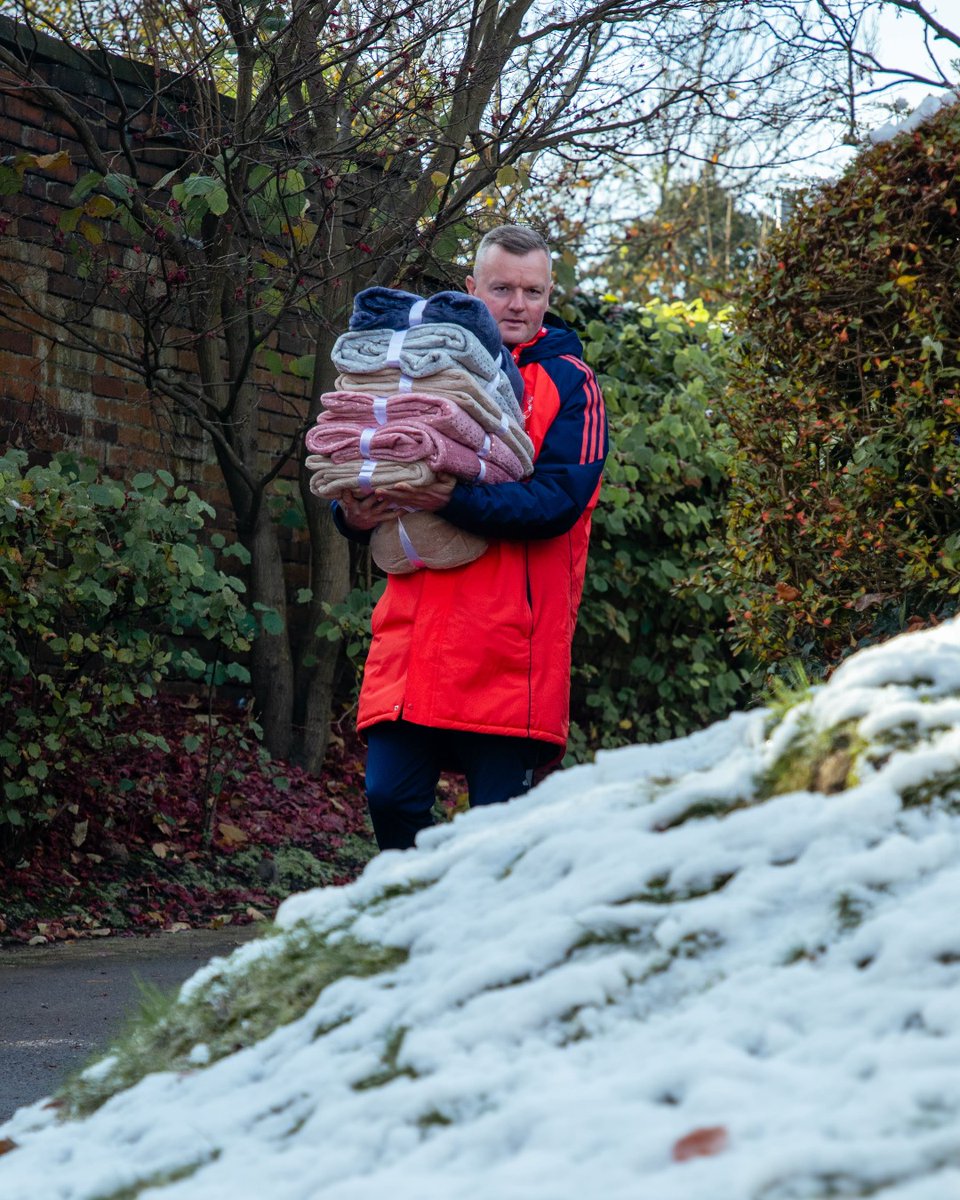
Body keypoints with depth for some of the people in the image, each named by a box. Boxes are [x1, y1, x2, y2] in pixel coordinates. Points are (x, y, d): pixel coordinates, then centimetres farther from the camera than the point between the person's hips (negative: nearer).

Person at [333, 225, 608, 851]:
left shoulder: (568, 383, 3)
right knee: (391, 797, -3)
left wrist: (455, 501, -23)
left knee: (500, 819, -1)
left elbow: (560, 500, -12)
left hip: (512, 637, -4)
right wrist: (353, 514, -6)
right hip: (415, 623, 4)